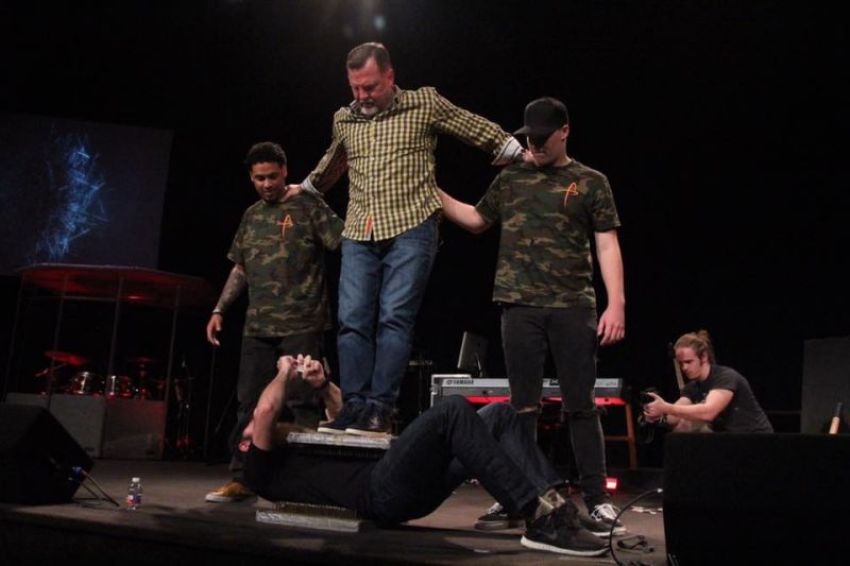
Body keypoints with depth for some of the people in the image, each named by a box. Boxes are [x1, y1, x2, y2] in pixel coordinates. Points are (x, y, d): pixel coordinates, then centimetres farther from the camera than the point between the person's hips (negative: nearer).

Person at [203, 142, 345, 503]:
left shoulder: (307, 206, 0)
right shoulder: (251, 216, 18)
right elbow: (240, 269, 23)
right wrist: (219, 310, 17)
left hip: (302, 325, -6)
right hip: (258, 327, 6)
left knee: (303, 403, -3)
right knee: (249, 403, 8)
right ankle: (241, 479, 16)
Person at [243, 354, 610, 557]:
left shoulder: (309, 454, 39)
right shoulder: (264, 471, 16)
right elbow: (265, 409, -1)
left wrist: (321, 383, 31)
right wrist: (285, 374, 17)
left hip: (412, 489, 9)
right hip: (381, 492, -9)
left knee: (501, 415, -3)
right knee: (453, 410, -27)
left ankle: (552, 505, -23)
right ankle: (540, 517, -34)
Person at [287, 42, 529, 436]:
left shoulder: (425, 104, 4)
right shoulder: (343, 119, 16)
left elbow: (481, 131, 10)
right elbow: (332, 163, 36)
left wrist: (521, 157, 9)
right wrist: (305, 189, 47)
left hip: (410, 228, -4)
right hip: (359, 234, 5)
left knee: (394, 319, -10)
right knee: (352, 320, -3)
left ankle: (381, 409, -8)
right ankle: (355, 406, 2)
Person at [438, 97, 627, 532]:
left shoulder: (590, 182, 6)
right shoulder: (511, 178, 14)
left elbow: (607, 246, 1)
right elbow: (476, 220, 24)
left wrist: (616, 303, -8)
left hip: (574, 307, -2)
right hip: (519, 305, 2)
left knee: (581, 405, 0)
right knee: (523, 405, 6)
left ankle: (596, 499, 7)